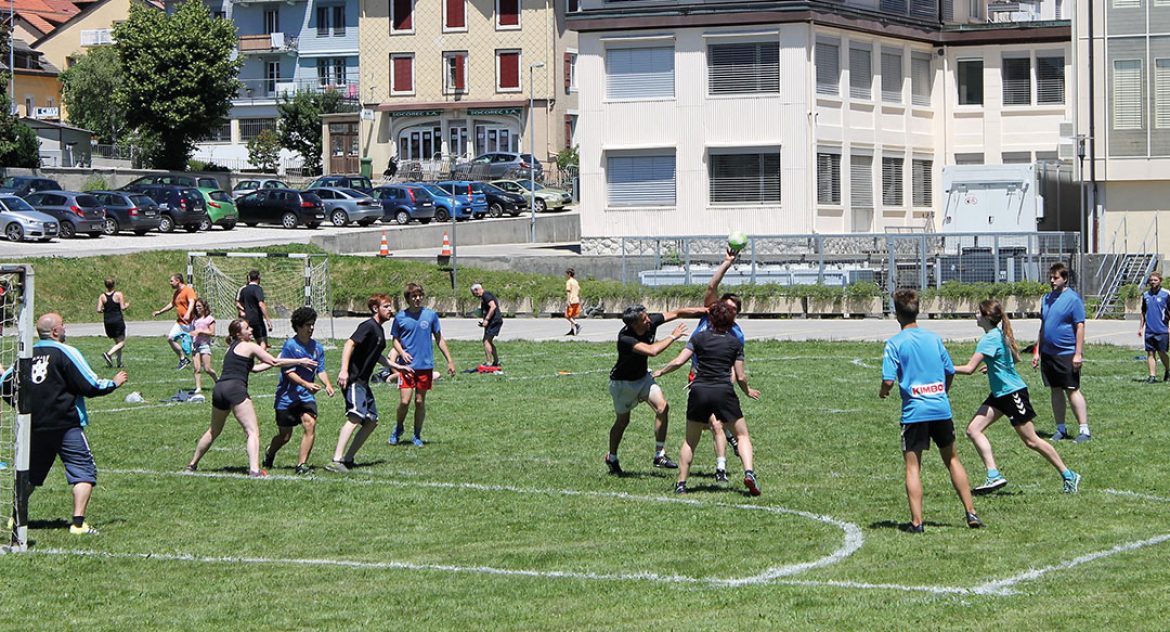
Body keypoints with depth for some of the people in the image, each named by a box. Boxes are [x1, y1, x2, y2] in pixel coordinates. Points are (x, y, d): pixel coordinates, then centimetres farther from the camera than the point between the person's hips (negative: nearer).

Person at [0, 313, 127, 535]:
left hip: (34, 428, 6)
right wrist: (114, 383, 8)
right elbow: (91, 386, -10)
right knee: (84, 471, -1)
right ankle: (78, 522, -12)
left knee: (30, 474, 20)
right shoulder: (66, 353, -9)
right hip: (66, 425, -6)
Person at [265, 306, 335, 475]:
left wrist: (328, 384, -15)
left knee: (310, 425, -19)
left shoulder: (317, 347, 4)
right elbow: (289, 372, -16)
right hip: (287, 396, -4)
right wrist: (306, 384, -29)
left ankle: (302, 465, -13)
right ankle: (269, 454, 40)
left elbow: (321, 370, 5)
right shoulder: (290, 345, -12)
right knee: (285, 435, 7)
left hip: (306, 397, 4)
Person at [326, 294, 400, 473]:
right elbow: (350, 344, -22)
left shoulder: (379, 330, 19)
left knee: (371, 421, 11)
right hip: (353, 379, -11)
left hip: (363, 382, 11)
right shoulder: (368, 326, -11)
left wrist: (396, 366, 43)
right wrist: (344, 370, -32)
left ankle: (348, 459, 13)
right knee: (355, 417, -23)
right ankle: (336, 461, -30)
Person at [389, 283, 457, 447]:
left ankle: (417, 436, 19)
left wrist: (450, 360, 8)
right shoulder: (400, 317, 0)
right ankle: (398, 429, 18)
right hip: (407, 366, -1)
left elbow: (439, 339, 9)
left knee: (420, 401, 5)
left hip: (426, 365, 1)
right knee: (404, 401, -8)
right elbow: (396, 340, 10)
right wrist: (402, 352, -10)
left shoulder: (431, 315, 1)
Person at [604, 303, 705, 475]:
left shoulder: (651, 322, -18)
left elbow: (677, 313, -8)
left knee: (662, 407, -14)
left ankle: (659, 455, -7)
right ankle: (611, 458, 33)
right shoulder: (625, 338, -36)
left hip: (643, 377, 6)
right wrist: (673, 337, -35)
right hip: (622, 382, -5)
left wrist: (706, 310, -10)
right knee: (622, 421, 8)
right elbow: (651, 351, -47)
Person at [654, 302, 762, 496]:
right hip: (724, 392, -1)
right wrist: (747, 391, 23)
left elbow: (679, 361, -3)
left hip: (699, 392, 1)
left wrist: (660, 372, 14)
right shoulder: (735, 342, 4)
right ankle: (748, 472, -12)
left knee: (690, 441, 14)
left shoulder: (699, 338, 4)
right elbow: (740, 376, 3)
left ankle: (681, 484, 10)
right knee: (742, 435, 10)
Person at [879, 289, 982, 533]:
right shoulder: (934, 338, 8)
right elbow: (950, 372, 14)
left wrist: (883, 392, 10)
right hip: (941, 408, 4)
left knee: (913, 466, 1)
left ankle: (916, 521, -6)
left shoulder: (895, 343, -6)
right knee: (952, 459, 16)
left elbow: (889, 380, -12)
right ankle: (971, 513, 13)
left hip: (914, 411, -4)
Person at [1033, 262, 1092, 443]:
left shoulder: (1073, 298, -9)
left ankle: (1084, 430, -3)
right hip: (1048, 353, 7)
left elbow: (1080, 327, -11)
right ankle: (1060, 429, 18)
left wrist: (1078, 353, -16)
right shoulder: (1047, 298, 12)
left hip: (1066, 353, -7)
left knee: (1072, 390, -7)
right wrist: (1037, 351, 17)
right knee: (1055, 391, 10)